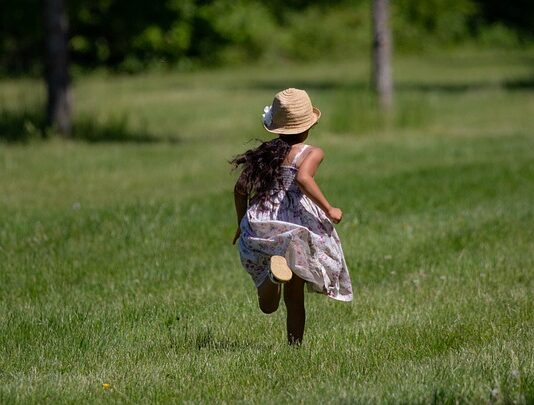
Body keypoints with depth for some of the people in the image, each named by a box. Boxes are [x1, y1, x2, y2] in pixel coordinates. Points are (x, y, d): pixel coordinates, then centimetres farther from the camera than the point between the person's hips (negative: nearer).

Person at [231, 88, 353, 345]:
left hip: (259, 227, 3)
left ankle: (274, 270, -23)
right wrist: (329, 210, -16)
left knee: (267, 305, 7)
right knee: (294, 297, 11)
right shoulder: (310, 153, -4)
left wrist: (242, 224, 25)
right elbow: (303, 178, -24)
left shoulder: (263, 153, 12)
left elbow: (240, 189, 12)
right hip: (295, 228, -3)